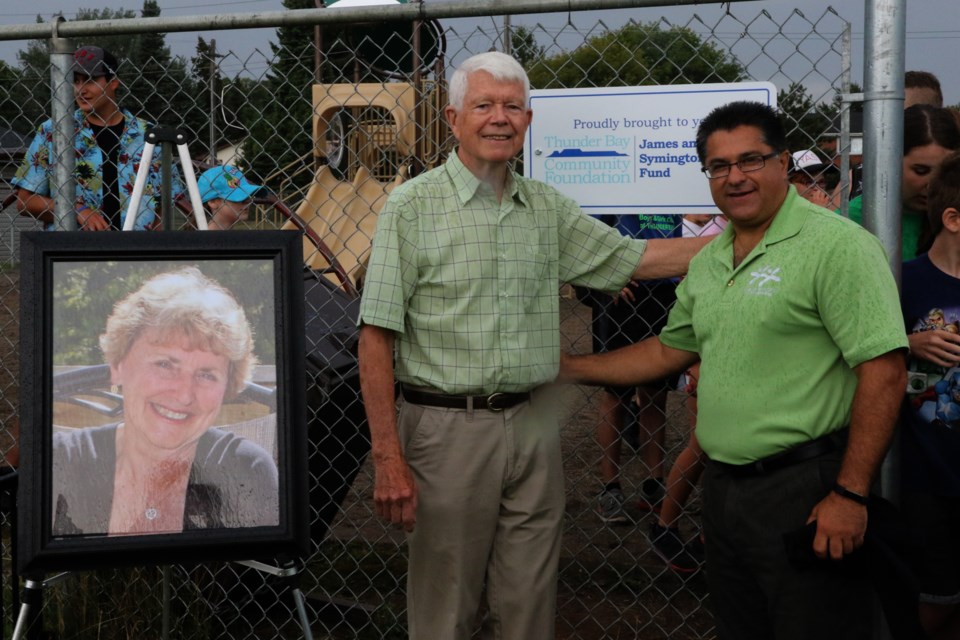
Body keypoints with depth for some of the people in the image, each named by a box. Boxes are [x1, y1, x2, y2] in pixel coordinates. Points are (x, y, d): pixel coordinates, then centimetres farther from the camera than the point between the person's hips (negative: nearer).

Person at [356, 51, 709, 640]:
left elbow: (637, 258, 14)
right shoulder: (413, 206, -6)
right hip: (447, 427, -4)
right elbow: (377, 336, -9)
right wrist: (388, 457, -15)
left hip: (534, 424, 5)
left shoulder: (548, 208, 9)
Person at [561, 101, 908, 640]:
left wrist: (850, 494, -20)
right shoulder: (708, 262, 13)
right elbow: (670, 350, 24)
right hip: (723, 489, 8)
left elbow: (883, 370, -18)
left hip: (803, 493, -8)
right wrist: (567, 368, 21)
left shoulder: (836, 245, -13)